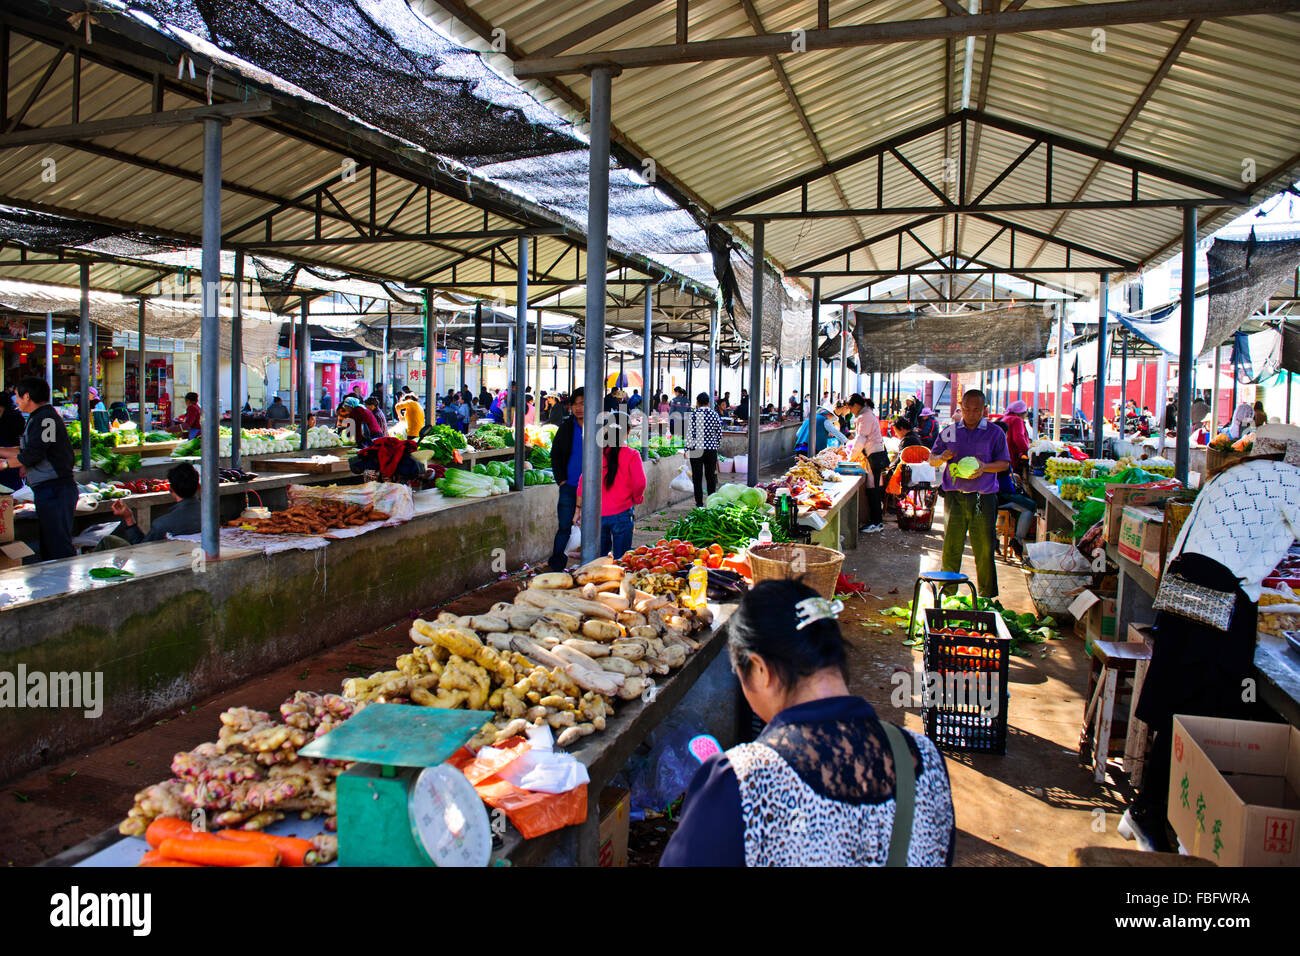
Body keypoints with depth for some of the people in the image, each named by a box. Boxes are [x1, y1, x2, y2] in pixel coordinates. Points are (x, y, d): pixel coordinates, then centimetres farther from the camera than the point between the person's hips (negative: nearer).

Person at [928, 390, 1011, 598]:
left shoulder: (995, 433, 6)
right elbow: (932, 459, 13)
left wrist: (984, 467, -15)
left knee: (984, 550, 2)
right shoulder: (949, 432, 11)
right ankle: (947, 593, 12)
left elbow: (1004, 463, 4)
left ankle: (987, 597, 13)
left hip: (983, 498, -1)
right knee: (950, 548, 2)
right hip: (954, 496, 1)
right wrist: (942, 457, -11)